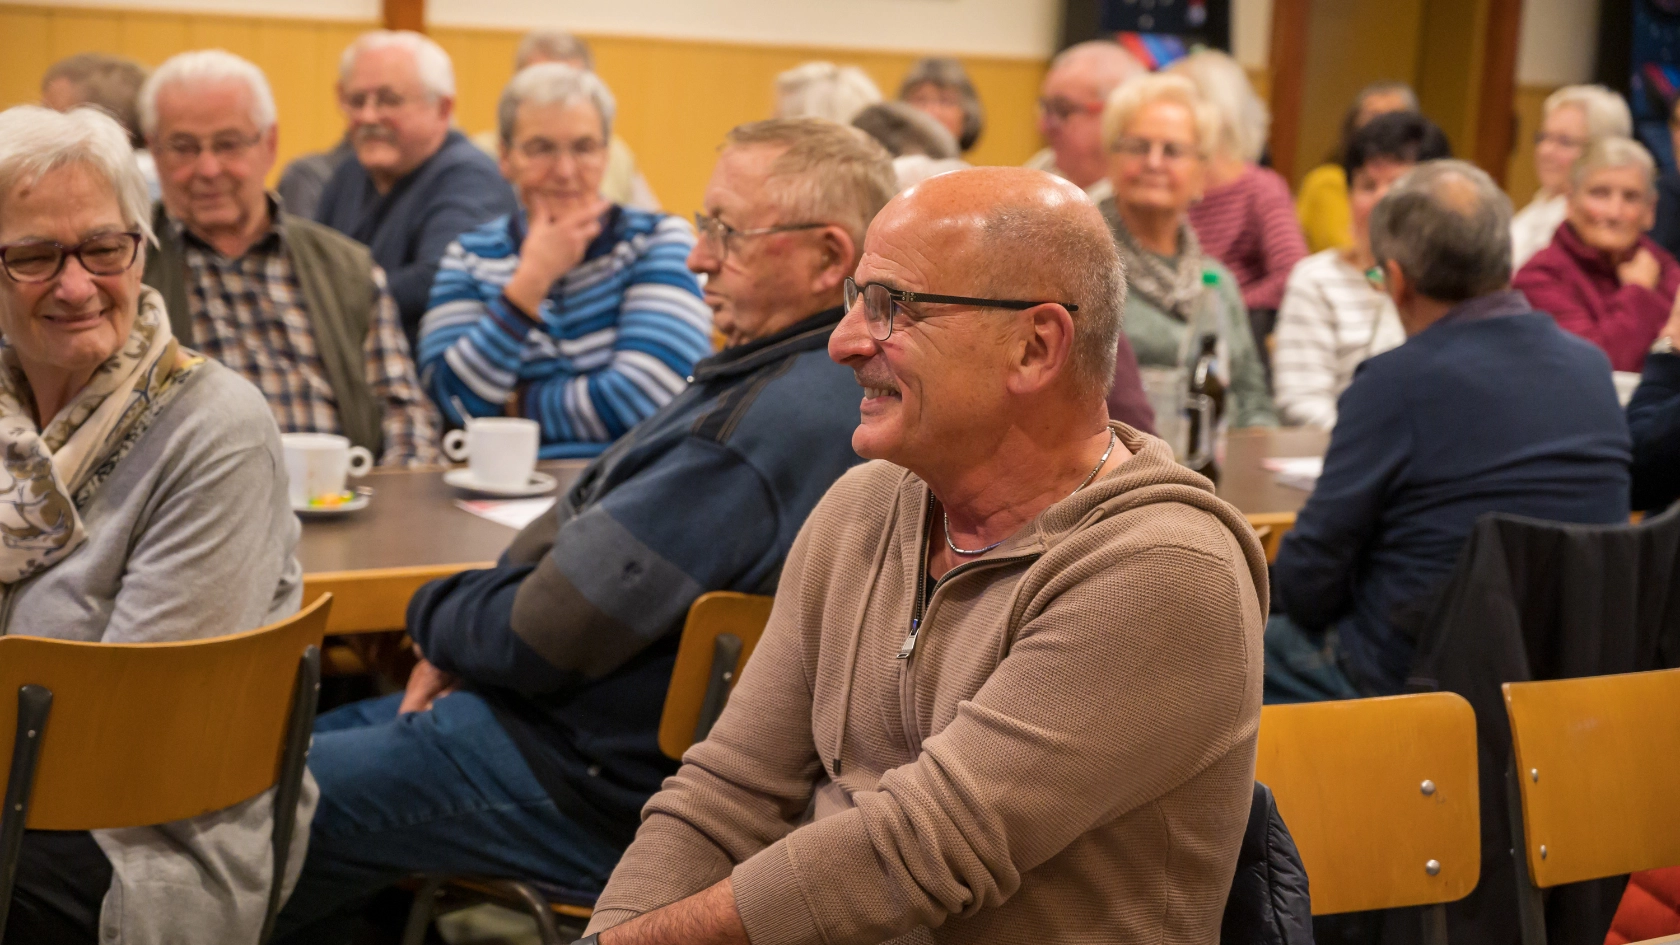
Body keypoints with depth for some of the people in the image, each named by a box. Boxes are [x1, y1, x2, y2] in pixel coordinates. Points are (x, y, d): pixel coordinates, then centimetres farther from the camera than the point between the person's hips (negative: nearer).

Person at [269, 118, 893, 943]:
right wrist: (460, 642, 1)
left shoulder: (772, 424, -28)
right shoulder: (798, 378, 8)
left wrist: (437, 618, -2)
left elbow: (545, 635, -25)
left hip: (603, 789, -11)